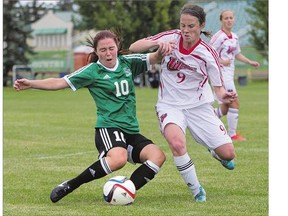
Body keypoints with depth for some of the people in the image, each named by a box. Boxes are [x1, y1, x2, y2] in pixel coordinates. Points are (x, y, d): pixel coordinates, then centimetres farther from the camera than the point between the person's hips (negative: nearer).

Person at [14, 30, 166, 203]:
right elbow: (61, 83, -5)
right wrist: (31, 84, -14)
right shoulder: (93, 71, -1)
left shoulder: (128, 63, 11)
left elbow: (154, 58, 15)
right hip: (108, 128, -6)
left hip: (131, 130, 6)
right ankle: (69, 186, -22)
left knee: (158, 156, -20)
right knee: (118, 158, -37)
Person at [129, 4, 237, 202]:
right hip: (170, 106, -1)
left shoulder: (208, 54, -13)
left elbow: (218, 86, -5)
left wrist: (223, 95, -28)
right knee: (177, 143, -34)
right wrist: (158, 43, -29)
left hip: (199, 106, 1)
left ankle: (215, 152, 38)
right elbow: (133, 48, -12)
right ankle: (196, 190, -11)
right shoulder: (170, 38, -11)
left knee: (228, 154, -4)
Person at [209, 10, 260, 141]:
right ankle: (232, 134, -5)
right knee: (234, 103, -11)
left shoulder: (234, 37, 13)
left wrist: (250, 62, 18)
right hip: (221, 74, -9)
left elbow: (237, 54, 27)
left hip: (229, 75, 9)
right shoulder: (219, 37, -14)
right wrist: (221, 61, -25)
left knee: (224, 109, 10)